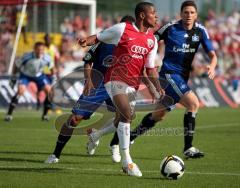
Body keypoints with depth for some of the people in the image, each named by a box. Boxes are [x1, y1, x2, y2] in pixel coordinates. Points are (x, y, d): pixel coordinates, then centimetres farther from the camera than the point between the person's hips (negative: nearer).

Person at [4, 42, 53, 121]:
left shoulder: (47, 58, -24)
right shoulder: (27, 57, -33)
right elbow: (17, 65, -16)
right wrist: (13, 77, -10)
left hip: (39, 75, 3)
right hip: (25, 74, -3)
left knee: (48, 90, -12)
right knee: (20, 90, -25)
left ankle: (45, 114, 5)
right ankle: (9, 114, -19)